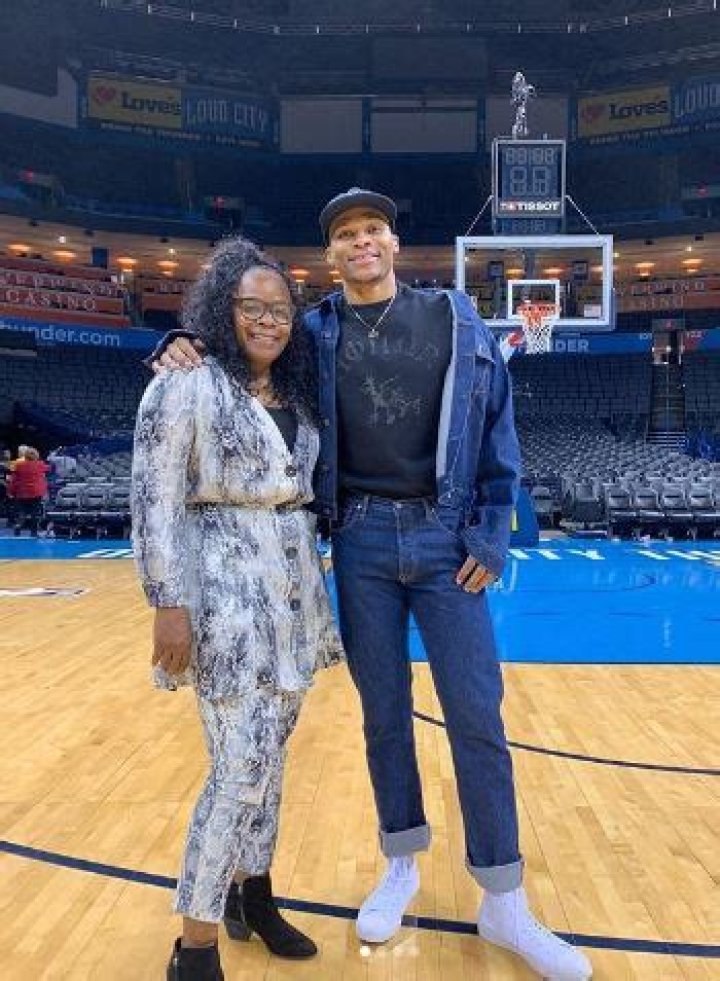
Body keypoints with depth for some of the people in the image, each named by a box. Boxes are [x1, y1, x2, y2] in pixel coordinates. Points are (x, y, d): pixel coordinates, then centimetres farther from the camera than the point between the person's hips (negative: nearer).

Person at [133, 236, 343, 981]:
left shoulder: (296, 395, 14)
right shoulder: (185, 385, -7)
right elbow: (155, 504, -11)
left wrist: (307, 583, 17)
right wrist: (169, 605, -16)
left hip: (293, 588, 7)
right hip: (227, 592, -7)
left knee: (271, 753, 15)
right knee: (241, 766, -7)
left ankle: (250, 891, 34)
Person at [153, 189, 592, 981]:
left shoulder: (455, 320, 3)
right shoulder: (314, 332, 4)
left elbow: (496, 423, 3)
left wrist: (492, 530, -2)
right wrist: (182, 346, -8)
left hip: (447, 540, 0)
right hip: (362, 542, 1)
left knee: (477, 716, 3)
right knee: (384, 714, 11)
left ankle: (504, 905, 19)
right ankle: (401, 867, 33)